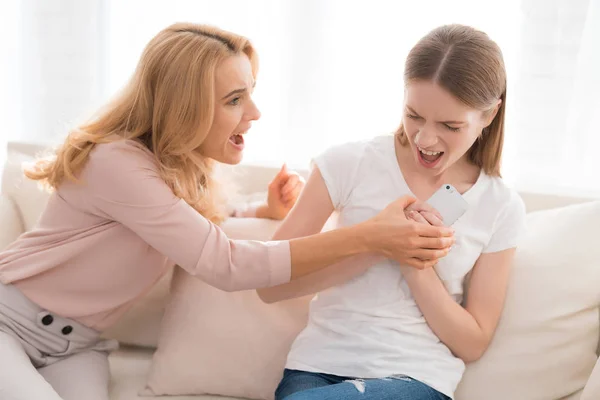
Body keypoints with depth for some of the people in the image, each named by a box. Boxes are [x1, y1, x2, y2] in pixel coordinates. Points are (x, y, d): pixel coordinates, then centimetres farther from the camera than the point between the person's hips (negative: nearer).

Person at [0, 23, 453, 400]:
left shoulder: (186, 167, -1)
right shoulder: (119, 163, -27)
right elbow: (226, 265, -31)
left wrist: (266, 211, -3)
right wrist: (366, 238, -34)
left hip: (76, 347, 6)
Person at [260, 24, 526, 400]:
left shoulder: (501, 208, 1)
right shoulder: (349, 163, -3)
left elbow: (472, 344, 4)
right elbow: (271, 284, -6)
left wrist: (416, 265, -13)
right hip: (320, 364, 2)